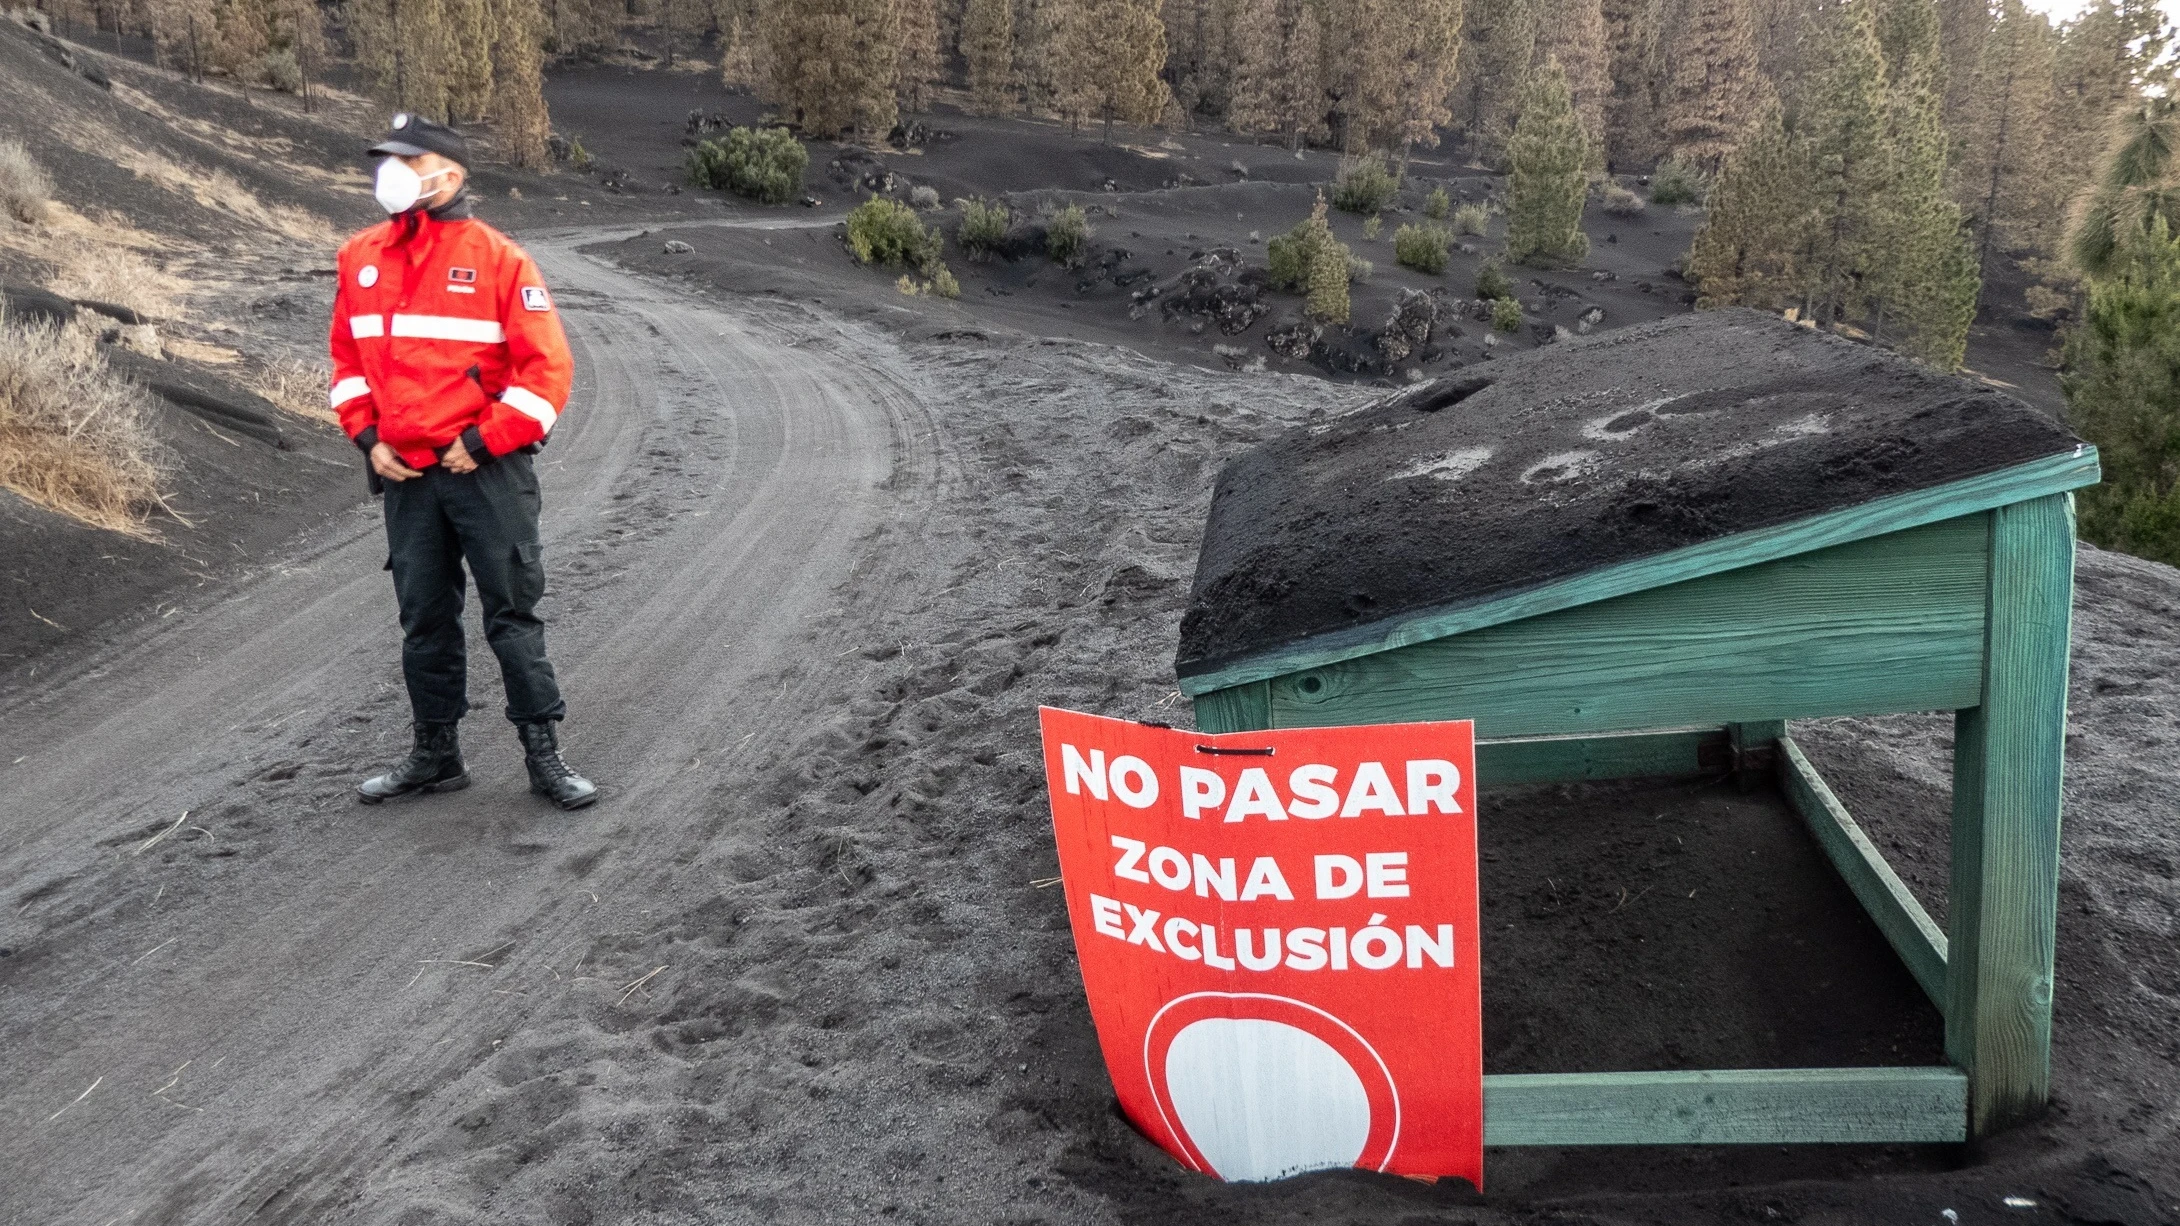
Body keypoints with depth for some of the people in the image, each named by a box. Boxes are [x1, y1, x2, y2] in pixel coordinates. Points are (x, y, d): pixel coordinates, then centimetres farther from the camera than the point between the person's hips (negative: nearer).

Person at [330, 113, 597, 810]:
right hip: (405, 474, 5)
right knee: (424, 619, 13)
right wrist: (368, 437, 4)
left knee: (512, 614, 0)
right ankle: (435, 754, 25)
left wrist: (483, 444, -13)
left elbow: (549, 367, -11)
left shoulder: (497, 258, -8)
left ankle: (544, 756, 8)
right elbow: (347, 355, 17)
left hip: (486, 469, -5)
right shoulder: (361, 258, 8)